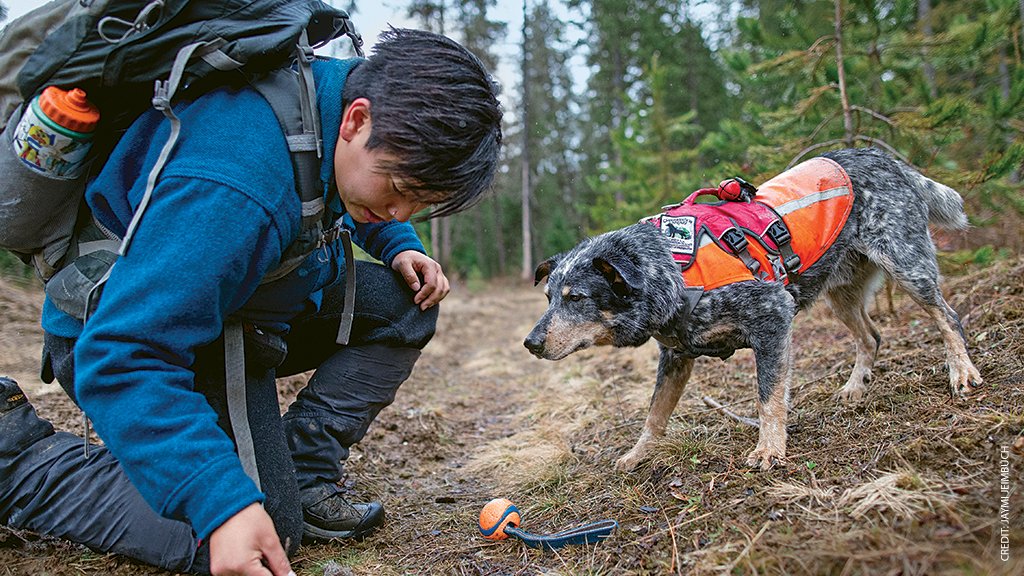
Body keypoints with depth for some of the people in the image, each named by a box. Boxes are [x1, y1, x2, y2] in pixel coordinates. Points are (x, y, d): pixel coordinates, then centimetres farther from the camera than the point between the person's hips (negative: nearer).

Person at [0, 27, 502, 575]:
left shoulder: (349, 89, -11)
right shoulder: (234, 190, -39)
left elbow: (357, 207, 15)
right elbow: (121, 358, -38)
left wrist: (399, 246, -5)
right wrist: (222, 503, -44)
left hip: (233, 305, 8)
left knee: (403, 303, -5)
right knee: (262, 529, -15)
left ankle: (300, 476, -2)